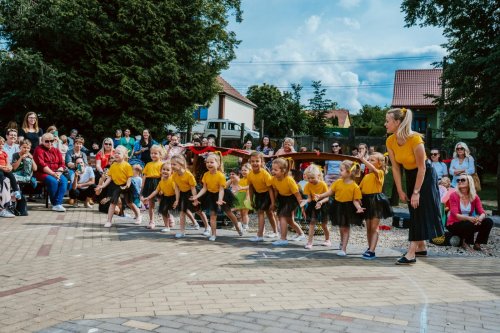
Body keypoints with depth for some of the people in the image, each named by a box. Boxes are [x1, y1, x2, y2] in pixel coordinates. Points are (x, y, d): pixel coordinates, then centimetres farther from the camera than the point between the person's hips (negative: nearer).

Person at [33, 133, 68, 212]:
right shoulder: (39, 150, 0)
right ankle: (54, 203, -15)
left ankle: (58, 204, -30)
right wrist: (53, 174, -20)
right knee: (53, 181, -34)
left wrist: (58, 173, -13)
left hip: (56, 173, 5)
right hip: (42, 173, -5)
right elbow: (42, 165, -12)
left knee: (64, 180, -26)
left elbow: (62, 164, 8)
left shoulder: (56, 150, 16)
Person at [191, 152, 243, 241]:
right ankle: (213, 234, 8)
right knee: (212, 214, 2)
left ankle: (237, 225, 36)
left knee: (228, 212, 12)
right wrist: (197, 196, -16)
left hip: (220, 195, -4)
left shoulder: (221, 175, -24)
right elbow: (204, 188, -4)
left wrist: (220, 200, -37)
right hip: (211, 195, 4)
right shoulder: (206, 175, -9)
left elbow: (221, 189, -25)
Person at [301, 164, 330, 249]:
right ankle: (310, 241, -6)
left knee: (324, 224, 9)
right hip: (313, 204, 2)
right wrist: (306, 201, -31)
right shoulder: (308, 185, -10)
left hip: (323, 204, -2)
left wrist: (321, 202, -34)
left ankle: (327, 240, 33)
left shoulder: (323, 184, -17)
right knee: (312, 222, -8)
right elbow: (309, 198, -9)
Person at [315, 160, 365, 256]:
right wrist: (320, 196, -2)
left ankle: (343, 249, 10)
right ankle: (342, 242, 45)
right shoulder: (338, 182, -3)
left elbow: (355, 200, -13)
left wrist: (359, 208, -29)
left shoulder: (355, 186, -15)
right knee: (341, 227, 19)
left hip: (348, 208, -4)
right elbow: (330, 192, 4)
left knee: (345, 228, 3)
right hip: (338, 206, 4)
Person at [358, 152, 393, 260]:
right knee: (368, 227, 12)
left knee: (374, 227, -7)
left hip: (376, 201, -7)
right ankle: (370, 248, 22)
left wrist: (362, 159, -31)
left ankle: (371, 251, -11)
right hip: (367, 201, 7)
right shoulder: (366, 176, 13)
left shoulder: (380, 173, -8)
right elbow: (360, 188, 15)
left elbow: (373, 169, -30)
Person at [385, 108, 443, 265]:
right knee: (414, 212, 11)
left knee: (421, 211, -9)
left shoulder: (415, 138, -29)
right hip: (410, 175, 6)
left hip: (425, 175, -6)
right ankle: (421, 247, 25)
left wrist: (416, 192, -23)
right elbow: (395, 168, -6)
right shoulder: (390, 141, -12)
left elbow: (421, 167, -25)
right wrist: (400, 191, -7)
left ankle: (411, 253, -13)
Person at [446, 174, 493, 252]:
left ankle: (477, 244, -4)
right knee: (470, 224, -34)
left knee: (488, 221, -17)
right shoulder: (454, 196, -12)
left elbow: (482, 212, -9)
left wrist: (480, 218, -34)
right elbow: (455, 215, -21)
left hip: (469, 223, 5)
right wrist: (468, 218, -39)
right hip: (454, 225, -4)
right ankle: (465, 243, -6)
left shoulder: (475, 197, 0)